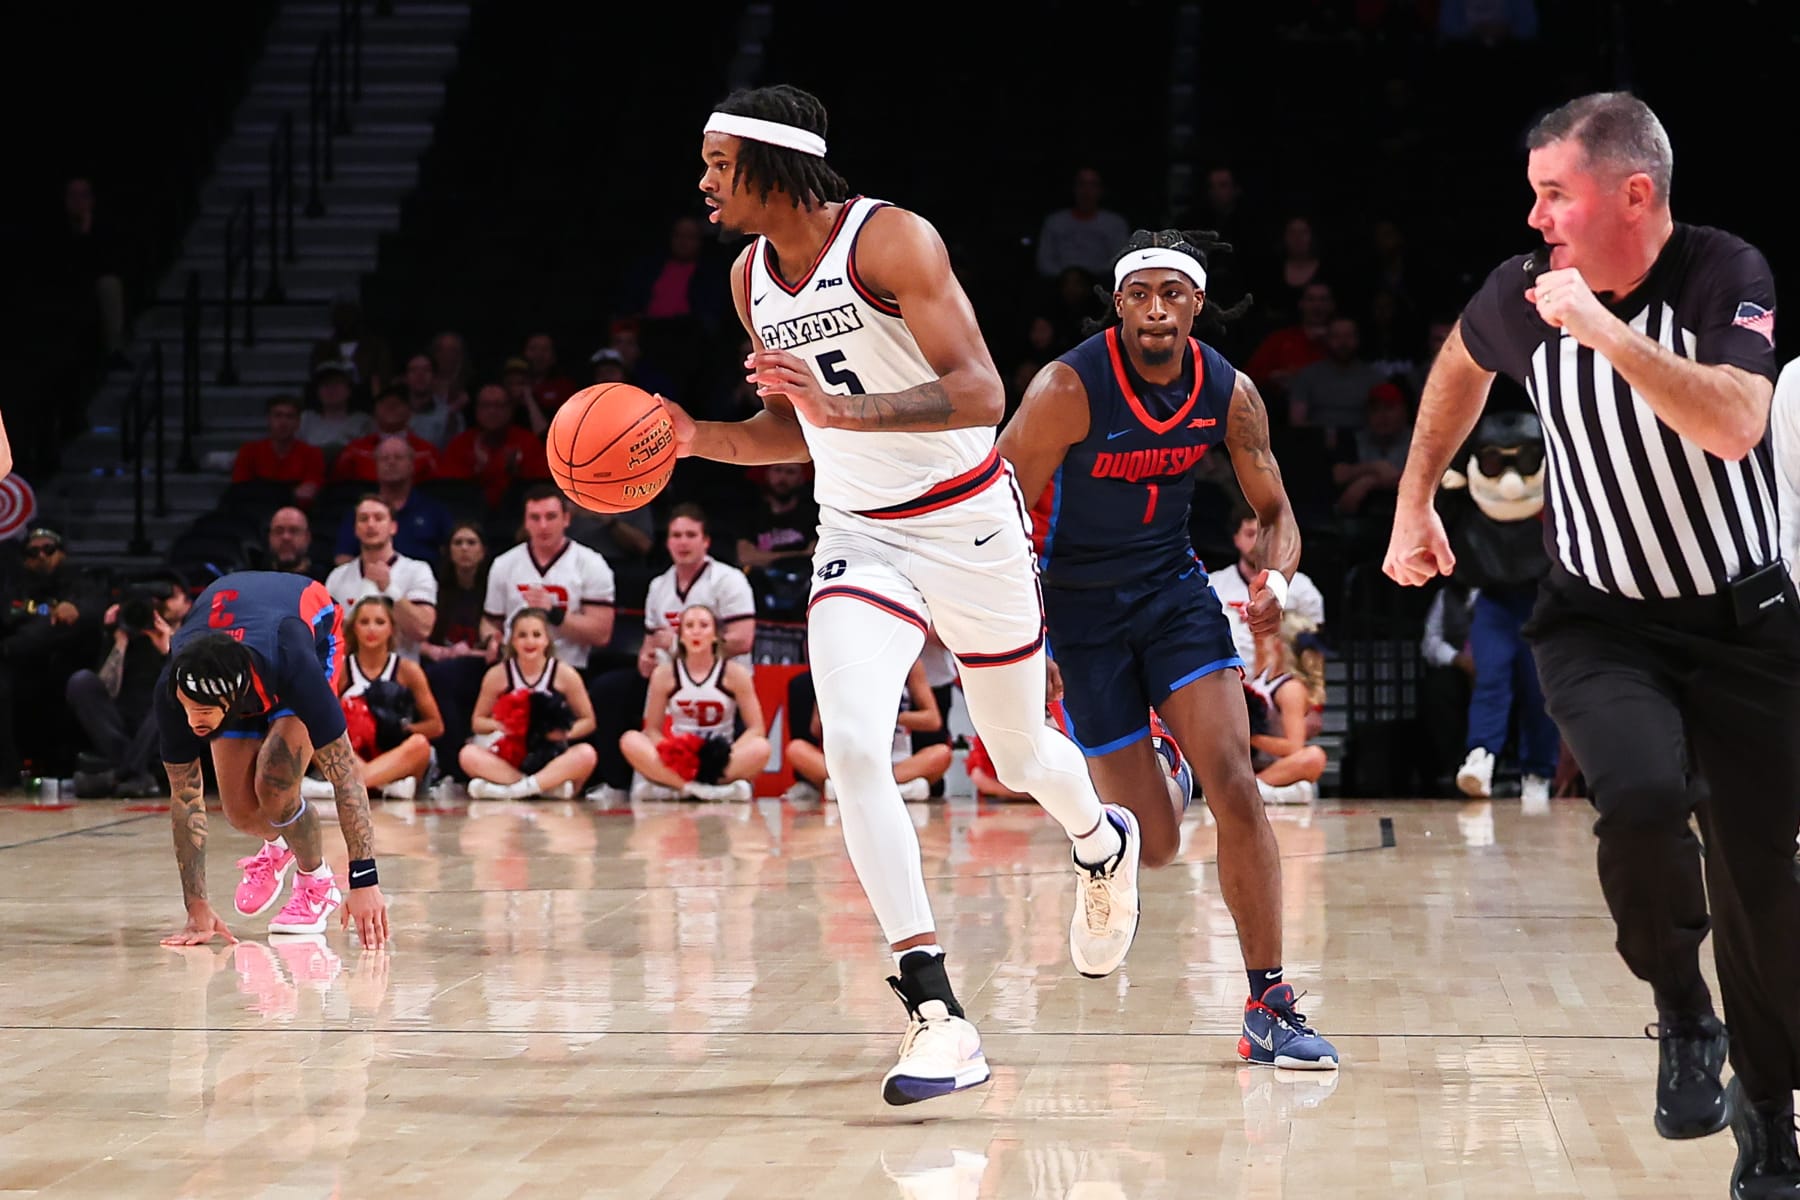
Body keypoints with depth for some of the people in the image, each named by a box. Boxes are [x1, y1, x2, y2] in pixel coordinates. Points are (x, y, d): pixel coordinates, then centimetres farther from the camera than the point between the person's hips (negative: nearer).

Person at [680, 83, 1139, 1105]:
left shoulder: (892, 239, -18)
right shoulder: (752, 279, 3)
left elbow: (980, 395, -26)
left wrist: (843, 407, -37)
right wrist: (699, 437, -1)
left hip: (969, 522, -4)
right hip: (859, 535, 4)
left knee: (1020, 754, 14)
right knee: (853, 749, -20)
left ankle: (1103, 846, 53)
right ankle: (938, 1018, -21)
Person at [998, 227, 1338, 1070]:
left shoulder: (1229, 393, -7)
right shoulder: (1070, 389, -20)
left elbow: (1274, 510, 6)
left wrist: (1274, 577, -17)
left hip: (1173, 584, 3)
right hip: (1081, 602, -3)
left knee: (1234, 786, -16)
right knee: (1155, 842, -4)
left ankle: (1267, 1007, -10)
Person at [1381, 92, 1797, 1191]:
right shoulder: (1524, 291, -7)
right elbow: (1462, 365, 17)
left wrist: (1604, 329, -35)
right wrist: (1416, 503, 17)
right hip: (1602, 623, 1)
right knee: (1644, 797, -29)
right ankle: (1683, 1013, -3)